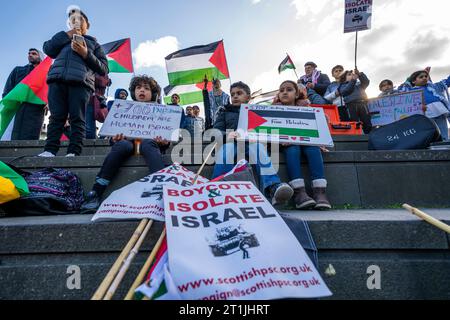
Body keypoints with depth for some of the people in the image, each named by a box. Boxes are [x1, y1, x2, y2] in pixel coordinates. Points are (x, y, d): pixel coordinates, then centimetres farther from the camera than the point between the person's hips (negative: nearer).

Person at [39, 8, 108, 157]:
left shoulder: (94, 44, 28)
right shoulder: (64, 38, 35)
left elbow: (103, 69, 13)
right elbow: (48, 49, 14)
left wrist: (86, 54, -1)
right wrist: (68, 34, 14)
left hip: (80, 82, -2)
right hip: (57, 79, 2)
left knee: (77, 118, -14)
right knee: (56, 117, -10)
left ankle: (74, 152, -20)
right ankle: (50, 150, -15)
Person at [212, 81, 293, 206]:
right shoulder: (225, 112, 29)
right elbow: (216, 131, 12)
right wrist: (226, 135, -13)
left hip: (252, 141, 0)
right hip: (231, 141, 1)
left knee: (258, 148, -37)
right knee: (226, 149, -37)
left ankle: (274, 188, -56)